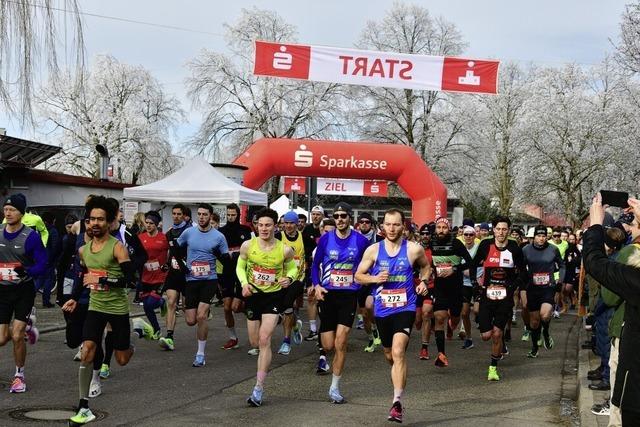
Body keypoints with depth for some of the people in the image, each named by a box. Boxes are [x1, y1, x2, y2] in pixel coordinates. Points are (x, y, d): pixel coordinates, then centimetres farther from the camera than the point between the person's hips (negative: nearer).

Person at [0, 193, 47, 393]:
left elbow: (42, 264, -12)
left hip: (23, 289, -4)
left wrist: (27, 272, -29)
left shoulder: (31, 236, -12)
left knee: (17, 336, -9)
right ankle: (27, 327, 37)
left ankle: (19, 376, 12)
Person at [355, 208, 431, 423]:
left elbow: (426, 266, 16)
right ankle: (400, 381, 49)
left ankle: (397, 402, -19)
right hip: (382, 309, 3)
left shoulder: (414, 249, -4)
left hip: (405, 308, -3)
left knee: (398, 352, -21)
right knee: (389, 355, 18)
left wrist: (423, 281, -3)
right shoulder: (373, 250, -1)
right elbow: (358, 276, 6)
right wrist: (375, 278, -13)